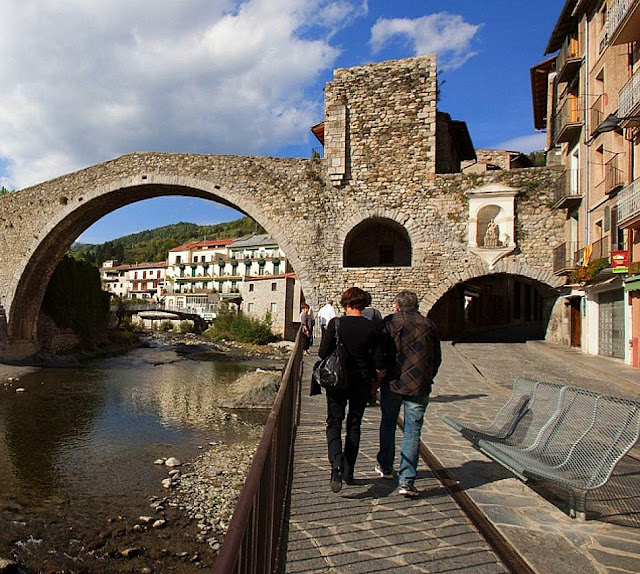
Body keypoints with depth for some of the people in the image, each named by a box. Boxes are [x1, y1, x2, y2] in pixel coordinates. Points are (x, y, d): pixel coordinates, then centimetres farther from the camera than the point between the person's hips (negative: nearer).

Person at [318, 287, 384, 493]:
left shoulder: (336, 323, -11)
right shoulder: (371, 327, -6)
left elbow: (323, 352, -10)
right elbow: (378, 359, -4)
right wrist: (372, 377, 13)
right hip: (362, 382, 2)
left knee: (334, 423, 7)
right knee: (354, 425, 15)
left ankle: (336, 466, -15)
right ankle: (349, 473, 23)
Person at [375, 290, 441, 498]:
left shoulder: (389, 322, -3)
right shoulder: (429, 325, 5)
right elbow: (437, 358, 10)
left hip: (393, 383, -1)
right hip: (419, 386, 1)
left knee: (388, 424, 19)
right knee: (412, 431, 4)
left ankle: (385, 467, 33)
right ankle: (406, 480, 1)